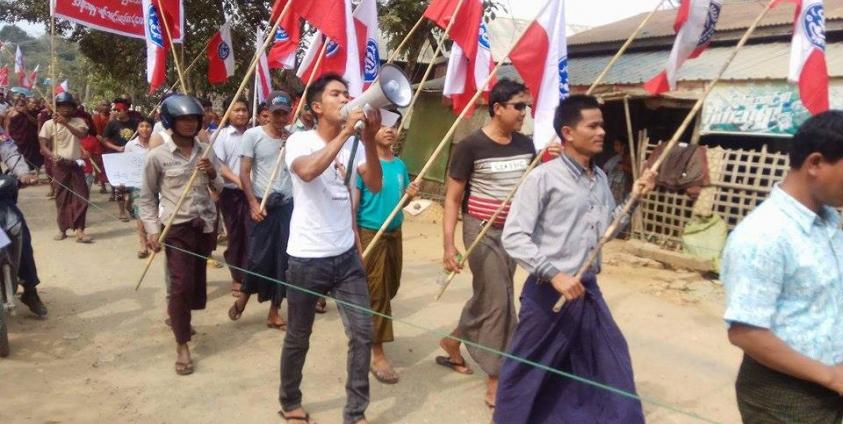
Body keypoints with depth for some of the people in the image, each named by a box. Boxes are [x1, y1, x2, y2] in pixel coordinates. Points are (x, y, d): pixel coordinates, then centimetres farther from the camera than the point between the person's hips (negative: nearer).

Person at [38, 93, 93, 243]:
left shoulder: (78, 121, 3)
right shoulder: (49, 124, -1)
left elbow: (82, 134, -17)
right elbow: (43, 146, -4)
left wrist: (66, 123, -25)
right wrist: (53, 156, -22)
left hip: (76, 164, 1)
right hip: (60, 166, -1)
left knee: (81, 197, -5)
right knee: (61, 198, 5)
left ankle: (79, 230, -3)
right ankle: (63, 229, 16)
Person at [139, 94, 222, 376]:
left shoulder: (205, 151, 5)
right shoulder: (157, 156, -6)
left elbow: (220, 188, 11)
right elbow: (146, 198, 0)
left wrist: (212, 174, -10)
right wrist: (152, 231, -9)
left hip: (206, 224, 5)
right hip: (177, 227, -4)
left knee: (197, 279, 14)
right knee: (181, 284, -8)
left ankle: (177, 314, 43)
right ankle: (182, 345, 6)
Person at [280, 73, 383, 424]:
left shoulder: (354, 144, 4)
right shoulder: (299, 140, -9)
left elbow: (375, 185, -10)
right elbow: (308, 171, -32)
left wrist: (369, 139, -21)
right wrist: (345, 132, -31)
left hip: (347, 256, 4)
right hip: (307, 259, -4)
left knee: (363, 333, 4)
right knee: (298, 338, 12)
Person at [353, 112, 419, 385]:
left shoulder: (400, 165, 7)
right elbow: (352, 203, -14)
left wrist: (409, 195, -6)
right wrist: (355, 241, -18)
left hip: (395, 232, 7)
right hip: (370, 233, -7)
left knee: (391, 287, 16)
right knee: (376, 291, -3)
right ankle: (377, 353, 7)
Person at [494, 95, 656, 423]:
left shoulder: (600, 178, 8)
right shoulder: (544, 177, -14)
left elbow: (609, 227, 18)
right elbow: (513, 236, -18)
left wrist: (634, 197, 4)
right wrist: (554, 274, -25)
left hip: (588, 289, 7)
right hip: (549, 291, -6)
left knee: (611, 361, 17)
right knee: (528, 369, 9)